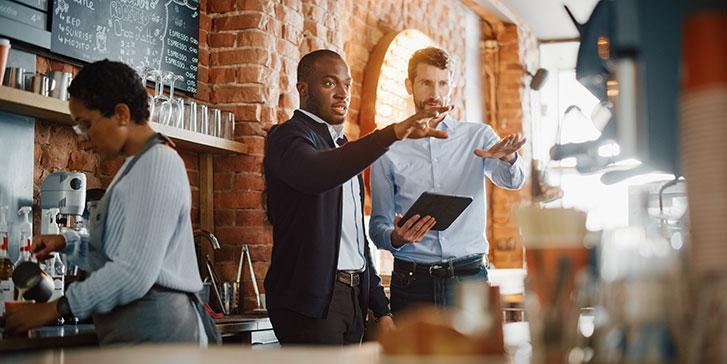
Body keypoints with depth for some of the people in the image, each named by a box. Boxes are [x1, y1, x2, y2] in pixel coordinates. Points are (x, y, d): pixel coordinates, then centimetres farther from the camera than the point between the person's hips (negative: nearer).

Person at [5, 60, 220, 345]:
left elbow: (135, 273, -20)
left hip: (152, 330, -9)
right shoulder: (137, 166, 19)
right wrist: (68, 243, 7)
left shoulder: (156, 163, -12)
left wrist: (55, 309, -13)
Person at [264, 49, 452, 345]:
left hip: (353, 297, 8)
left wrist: (381, 309, 17)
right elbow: (315, 174, -32)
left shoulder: (343, 147, 21)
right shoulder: (289, 136, -6)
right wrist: (395, 132, -41)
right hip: (310, 300, -8)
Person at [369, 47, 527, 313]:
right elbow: (378, 224, 7)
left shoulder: (478, 137, 9)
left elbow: (511, 180, -8)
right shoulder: (388, 151, 7)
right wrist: (396, 238, -15)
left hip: (469, 278, 0)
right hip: (411, 280, 0)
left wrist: (508, 159, -31)